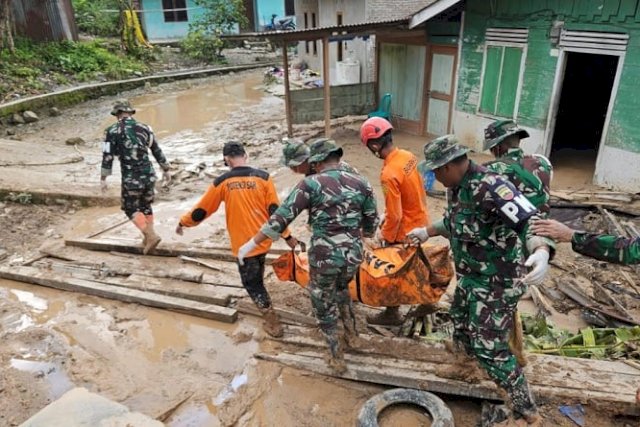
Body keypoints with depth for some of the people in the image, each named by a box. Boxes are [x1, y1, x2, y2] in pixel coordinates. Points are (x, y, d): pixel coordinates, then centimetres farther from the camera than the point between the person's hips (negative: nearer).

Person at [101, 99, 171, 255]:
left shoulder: (112, 131, -4)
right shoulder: (144, 128, 6)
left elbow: (107, 157, -7)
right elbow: (157, 151, 13)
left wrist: (103, 179, -1)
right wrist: (166, 170, 24)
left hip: (131, 178, -4)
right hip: (149, 175, 4)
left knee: (131, 209, 14)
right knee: (146, 206, 22)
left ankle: (151, 236, -1)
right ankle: (147, 238, 27)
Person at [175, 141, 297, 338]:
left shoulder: (222, 182, -9)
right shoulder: (263, 177, -6)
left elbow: (202, 209, 1)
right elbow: (274, 210, -5)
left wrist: (183, 222, 19)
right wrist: (287, 236, 4)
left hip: (243, 243, -3)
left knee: (251, 282, 11)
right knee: (257, 277, 28)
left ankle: (273, 323, 13)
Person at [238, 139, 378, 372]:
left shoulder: (311, 183, -8)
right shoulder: (361, 183, 3)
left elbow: (281, 216, -12)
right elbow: (372, 222, 11)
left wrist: (252, 243, -6)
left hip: (323, 256, -4)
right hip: (353, 255, 4)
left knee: (324, 306, 20)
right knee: (341, 288, 37)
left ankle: (337, 358, 30)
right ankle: (350, 330, 45)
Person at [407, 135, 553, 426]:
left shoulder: (490, 187, -29)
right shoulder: (456, 187, 1)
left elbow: (531, 222, -37)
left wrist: (541, 252, -55)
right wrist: (427, 231, 22)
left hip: (497, 282, -10)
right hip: (470, 277, 10)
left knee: (489, 348, -4)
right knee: (461, 324, 28)